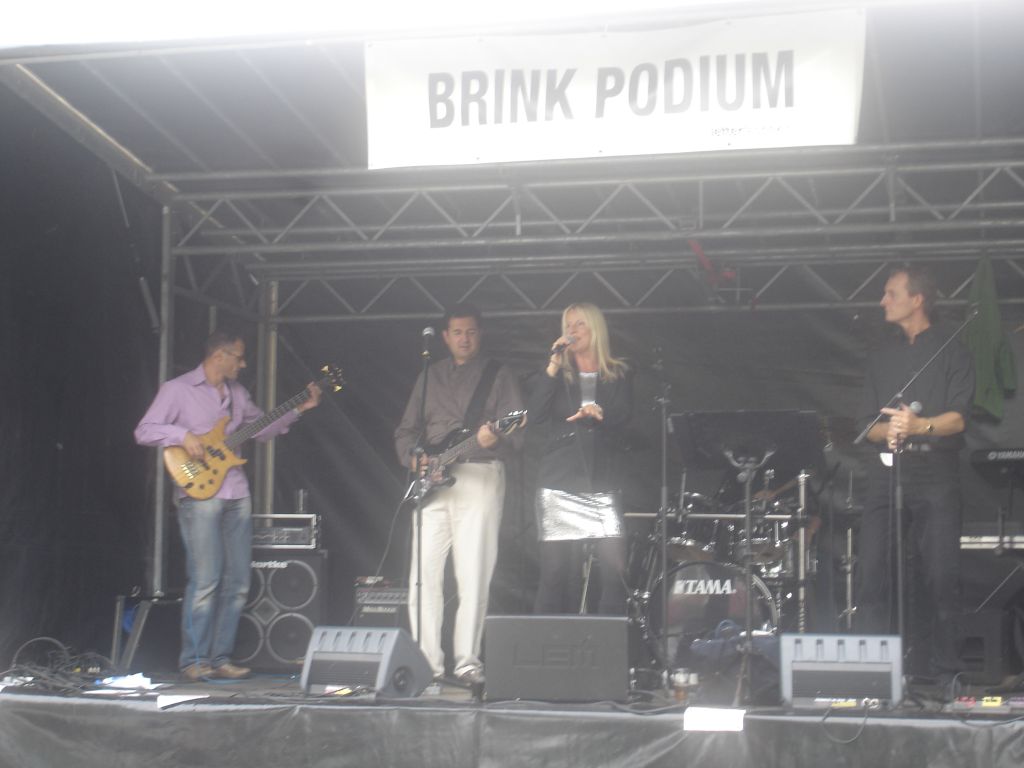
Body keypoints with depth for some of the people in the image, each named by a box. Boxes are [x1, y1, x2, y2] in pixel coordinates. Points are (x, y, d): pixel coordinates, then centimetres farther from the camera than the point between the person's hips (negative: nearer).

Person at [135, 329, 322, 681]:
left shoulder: (237, 393, 17)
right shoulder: (177, 390, -2)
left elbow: (262, 427, 27)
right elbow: (143, 431, -6)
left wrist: (299, 409, 17)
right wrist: (183, 435, -19)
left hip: (237, 495, 7)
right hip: (200, 493, -7)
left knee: (237, 584, 5)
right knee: (205, 581, -11)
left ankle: (220, 658, 13)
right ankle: (193, 662, -4)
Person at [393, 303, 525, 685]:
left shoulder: (499, 376, 8)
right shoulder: (429, 377, 18)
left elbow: (517, 431, -2)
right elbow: (406, 431, 18)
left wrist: (495, 439, -23)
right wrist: (414, 457, -2)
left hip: (479, 477, -3)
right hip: (432, 482, 3)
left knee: (473, 577, -6)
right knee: (424, 574, -3)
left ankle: (467, 662, 0)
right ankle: (428, 662, 3)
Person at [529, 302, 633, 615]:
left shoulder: (619, 375, 13)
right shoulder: (557, 375, 13)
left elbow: (623, 416, -2)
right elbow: (535, 415, -2)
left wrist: (599, 412, -24)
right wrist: (553, 365, -5)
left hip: (602, 485, 0)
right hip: (559, 486, 0)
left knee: (615, 569, -10)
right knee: (556, 572, -3)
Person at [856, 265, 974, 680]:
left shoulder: (951, 352, 7)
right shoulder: (882, 357, 20)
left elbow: (958, 417, -5)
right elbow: (868, 424, 14)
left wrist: (921, 425, -25)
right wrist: (887, 430, -10)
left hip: (936, 473, -3)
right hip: (886, 471, 4)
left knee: (940, 579, -7)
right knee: (874, 576, -7)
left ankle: (938, 676, -2)